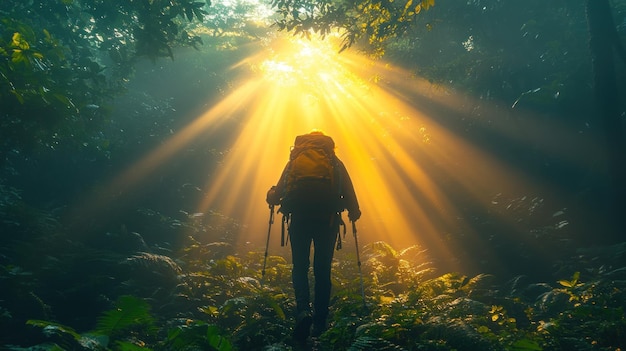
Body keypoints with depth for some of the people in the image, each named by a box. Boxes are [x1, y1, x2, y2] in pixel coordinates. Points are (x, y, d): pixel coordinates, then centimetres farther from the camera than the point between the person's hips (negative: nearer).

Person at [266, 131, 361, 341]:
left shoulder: (295, 160, 17)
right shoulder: (335, 162, 17)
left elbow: (280, 189, 11)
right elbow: (348, 191, 9)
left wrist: (272, 197, 31)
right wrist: (354, 213, 21)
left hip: (299, 216, 0)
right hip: (328, 218, 0)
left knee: (300, 267, 6)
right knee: (323, 270, 8)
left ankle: (303, 310, -18)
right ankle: (320, 322, 9)